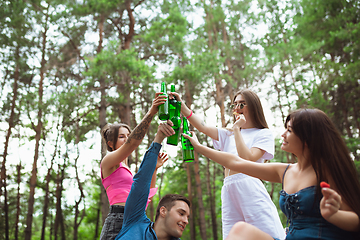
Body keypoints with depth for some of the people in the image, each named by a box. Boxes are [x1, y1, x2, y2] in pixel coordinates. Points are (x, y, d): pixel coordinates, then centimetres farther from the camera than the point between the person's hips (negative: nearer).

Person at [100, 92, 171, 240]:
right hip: (118, 222, -8)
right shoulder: (108, 161, 3)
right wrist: (150, 113, -23)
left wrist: (154, 169, 15)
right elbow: (132, 143, -16)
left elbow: (146, 197, 21)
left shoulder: (126, 170, 27)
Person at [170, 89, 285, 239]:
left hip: (251, 189, -5)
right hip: (229, 192, 5)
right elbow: (202, 127, 12)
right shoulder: (228, 135, 25)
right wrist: (181, 105, 1)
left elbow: (248, 159, -7)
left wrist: (237, 129, -1)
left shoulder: (264, 134, 9)